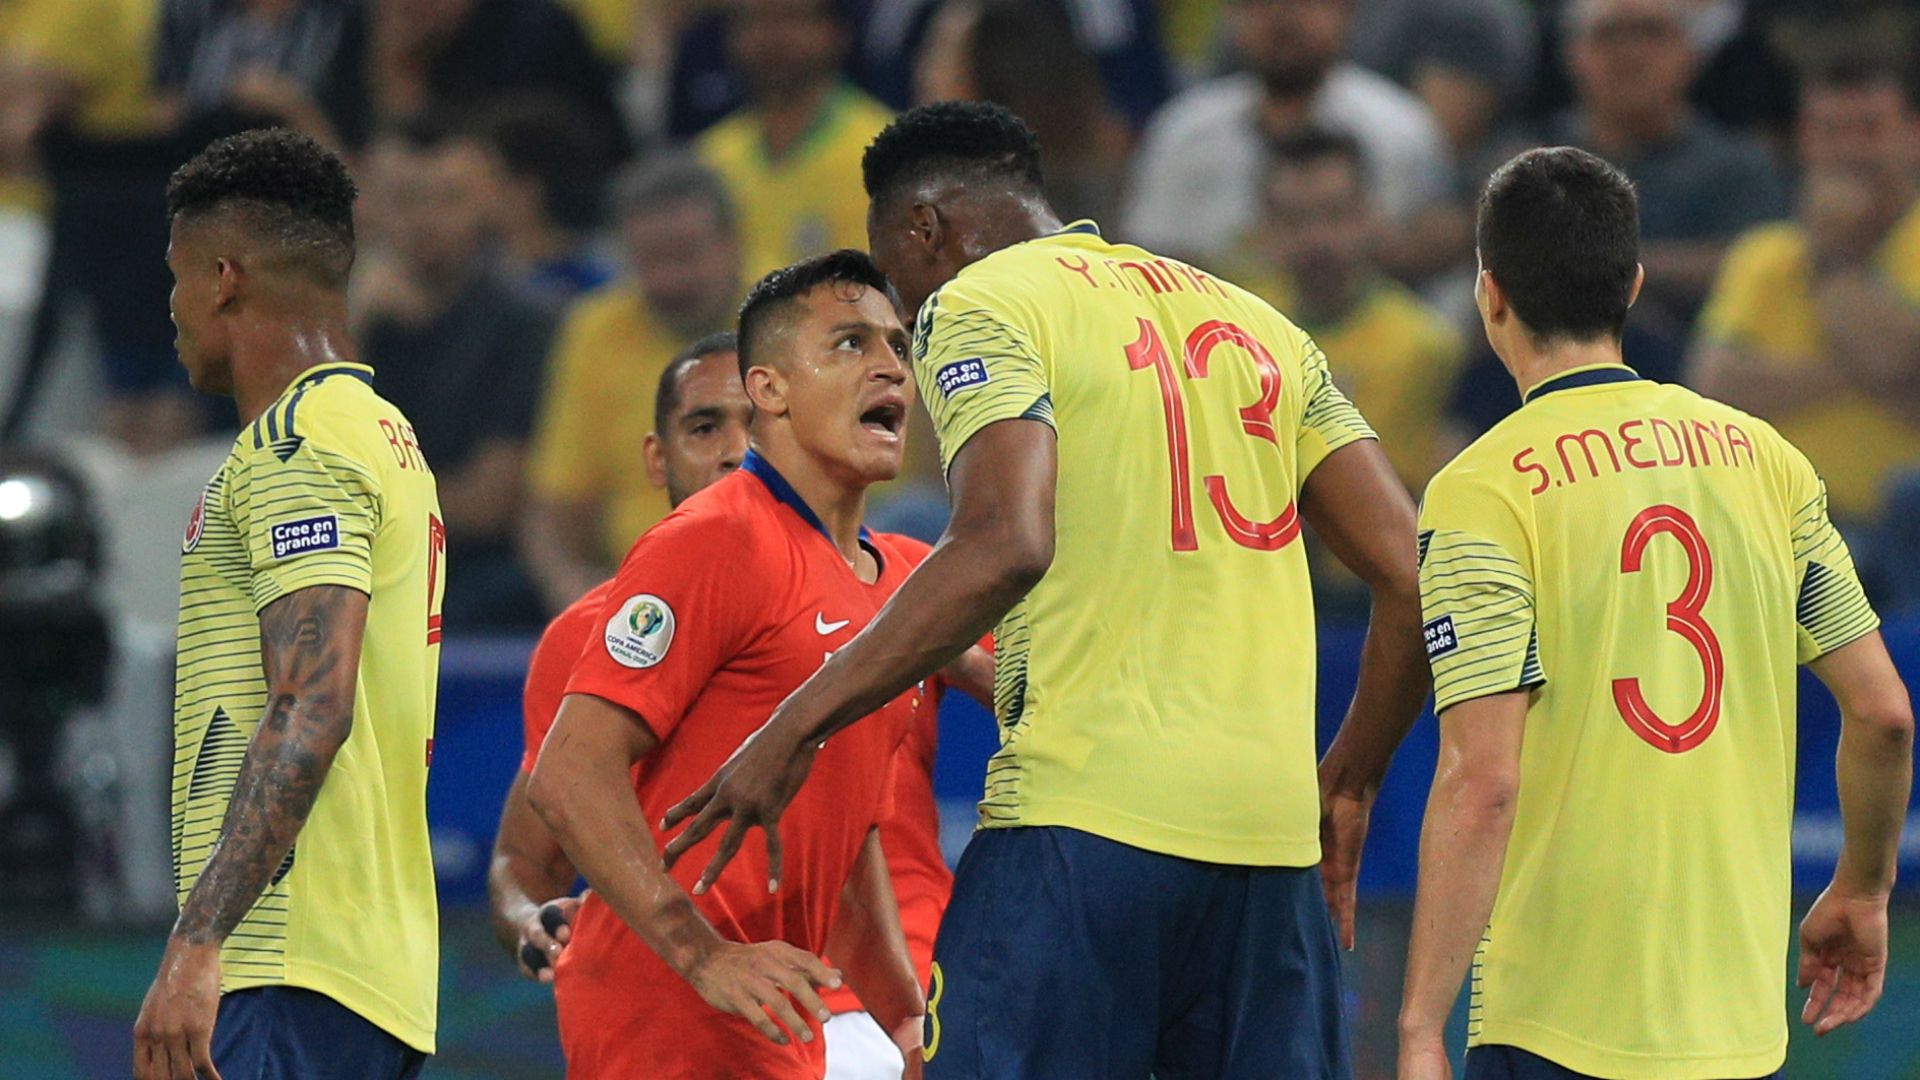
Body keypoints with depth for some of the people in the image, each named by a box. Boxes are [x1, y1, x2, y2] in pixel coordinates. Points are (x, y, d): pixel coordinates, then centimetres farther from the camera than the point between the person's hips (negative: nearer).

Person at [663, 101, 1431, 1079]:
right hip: (1272, 840, 6)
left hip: (1084, 820, -6)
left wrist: (795, 730, -12)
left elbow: (1005, 546, -16)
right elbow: (1410, 576, 15)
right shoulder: (1253, 321, 22)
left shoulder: (976, 306, 2)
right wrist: (1347, 784, 26)